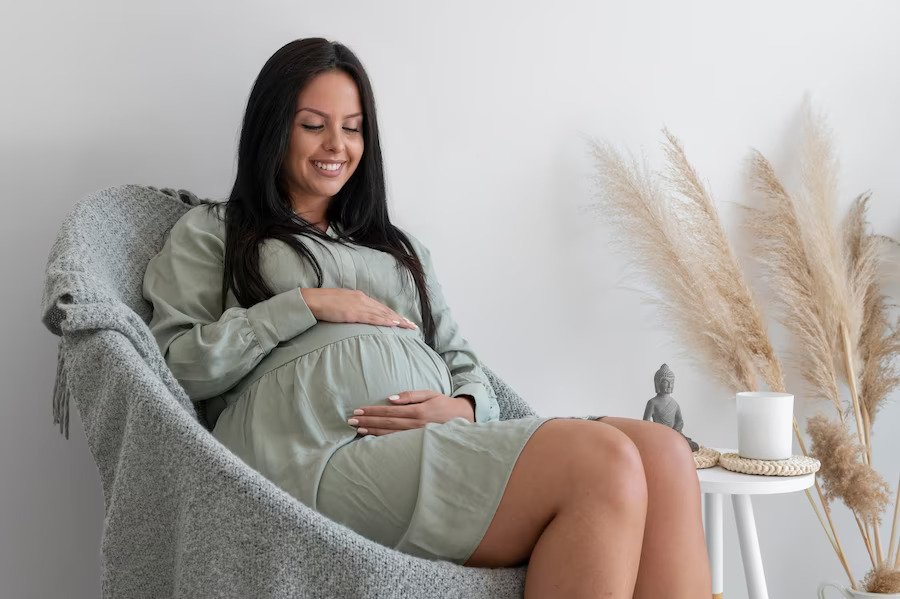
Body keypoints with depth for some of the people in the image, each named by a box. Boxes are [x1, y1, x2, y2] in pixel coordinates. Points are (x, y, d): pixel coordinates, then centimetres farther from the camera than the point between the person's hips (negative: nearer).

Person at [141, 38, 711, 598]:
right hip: (323, 456, -5)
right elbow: (176, 364, 4)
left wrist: (463, 408, -1)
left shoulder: (401, 247, 32)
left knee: (660, 450, -25)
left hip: (453, 444, 6)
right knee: (601, 464, -30)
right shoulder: (211, 232, 19)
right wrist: (304, 306, -3)